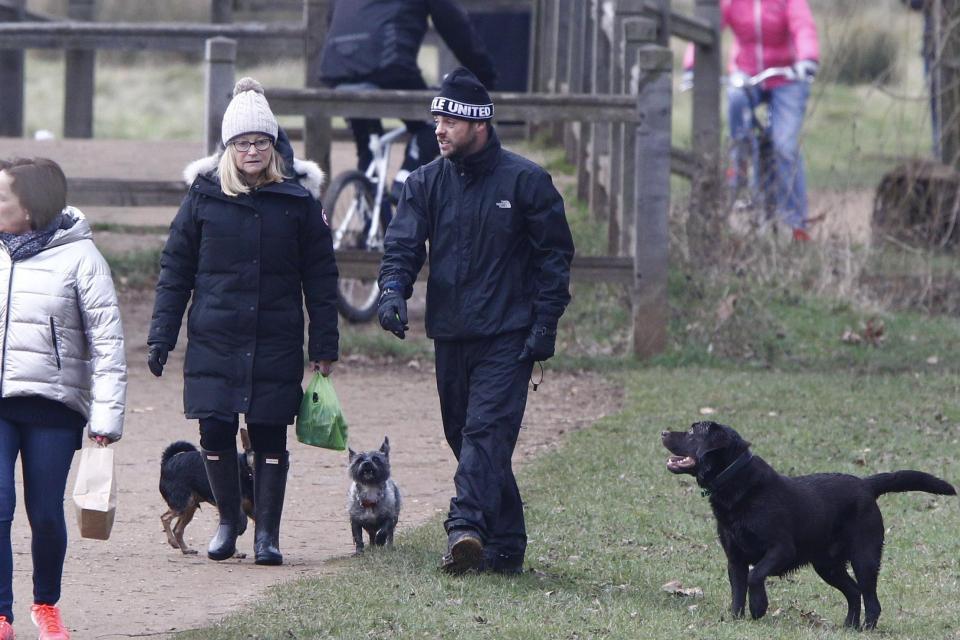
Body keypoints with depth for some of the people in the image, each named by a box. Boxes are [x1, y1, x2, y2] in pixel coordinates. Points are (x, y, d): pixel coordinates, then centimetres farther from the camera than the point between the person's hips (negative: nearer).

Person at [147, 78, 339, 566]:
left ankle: (267, 532, 9)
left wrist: (324, 347, 2)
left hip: (276, 343, -1)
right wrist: (161, 337, 3)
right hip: (214, 342, 1)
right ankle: (228, 520, 21)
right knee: (215, 433, 0)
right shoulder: (204, 196, 3)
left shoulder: (298, 201, 2)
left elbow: (320, 279, 6)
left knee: (269, 436, 0)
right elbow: (175, 270, 7)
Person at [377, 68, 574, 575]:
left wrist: (545, 324, -7)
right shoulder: (427, 182, 9)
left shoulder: (524, 181, -2)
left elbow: (555, 254, 0)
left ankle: (466, 527, -31)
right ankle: (505, 545, 16)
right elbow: (403, 243, 3)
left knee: (486, 431, -18)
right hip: (449, 335, 5)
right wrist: (393, 289, -18)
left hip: (506, 336, -5)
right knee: (464, 435, 8)